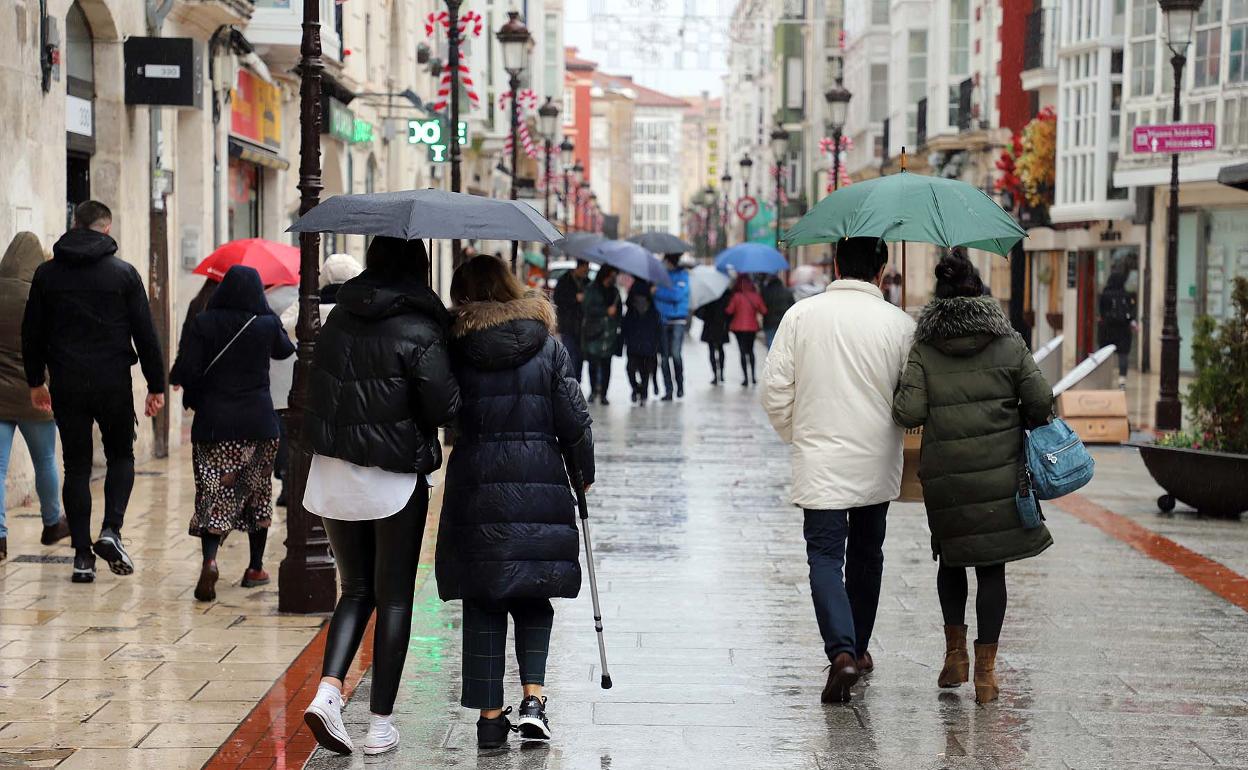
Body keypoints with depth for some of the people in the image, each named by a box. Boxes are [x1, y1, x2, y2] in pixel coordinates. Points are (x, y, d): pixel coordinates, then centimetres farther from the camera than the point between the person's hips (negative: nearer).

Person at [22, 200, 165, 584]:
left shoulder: (47, 274, 4)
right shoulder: (124, 273, -2)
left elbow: (31, 332, 10)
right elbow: (145, 333, -2)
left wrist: (35, 380, 22)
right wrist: (156, 386, 4)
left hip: (66, 386, 2)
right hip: (113, 382, -2)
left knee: (76, 466, 7)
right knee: (121, 456, 16)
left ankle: (82, 555, 4)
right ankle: (111, 531, -4)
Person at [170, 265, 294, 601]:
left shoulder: (202, 324, -7)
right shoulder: (267, 325, -1)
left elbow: (186, 370, -13)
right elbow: (285, 349, 21)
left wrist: (183, 386, 8)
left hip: (214, 422, -1)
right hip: (259, 422, 1)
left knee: (214, 495, -1)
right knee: (258, 492, 16)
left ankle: (209, 560, -24)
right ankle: (255, 568, 21)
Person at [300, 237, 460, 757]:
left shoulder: (338, 319, 3)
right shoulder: (418, 333, -14)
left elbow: (319, 390, 9)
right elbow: (444, 407, -16)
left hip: (332, 474, 5)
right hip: (395, 479, -5)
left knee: (356, 589, 16)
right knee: (394, 597, 7)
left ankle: (327, 691, -4)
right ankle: (381, 723, 9)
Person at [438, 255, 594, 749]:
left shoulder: (455, 347, 0)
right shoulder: (547, 346, 2)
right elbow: (575, 420, 2)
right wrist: (583, 473, 14)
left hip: (476, 486, 0)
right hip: (540, 484, 1)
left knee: (482, 602, 6)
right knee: (532, 597, 14)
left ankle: (490, 715, 7)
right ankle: (533, 697, -3)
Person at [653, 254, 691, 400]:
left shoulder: (682, 274, -3)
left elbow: (677, 294, -15)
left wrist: (657, 291, -13)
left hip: (678, 320, -4)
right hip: (662, 319, 4)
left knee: (675, 354, -13)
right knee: (665, 355, 2)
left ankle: (680, 385, 7)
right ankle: (668, 390, 8)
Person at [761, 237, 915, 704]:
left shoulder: (801, 315, -6)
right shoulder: (899, 323, -7)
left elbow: (775, 389, -5)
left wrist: (795, 436, 11)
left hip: (820, 461, -2)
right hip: (877, 464, 2)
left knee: (825, 556, -1)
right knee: (866, 553, 19)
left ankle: (842, 652, -20)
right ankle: (858, 648, 30)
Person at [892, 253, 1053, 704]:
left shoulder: (923, 349, -3)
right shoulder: (1008, 343, -1)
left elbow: (909, 414, -10)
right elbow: (1040, 401, -3)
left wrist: (900, 398, 11)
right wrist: (1027, 423, 17)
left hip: (945, 476, 0)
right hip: (1000, 470, 0)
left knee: (951, 557, 21)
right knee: (992, 566, 6)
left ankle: (955, 651, 16)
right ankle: (985, 669, 3)